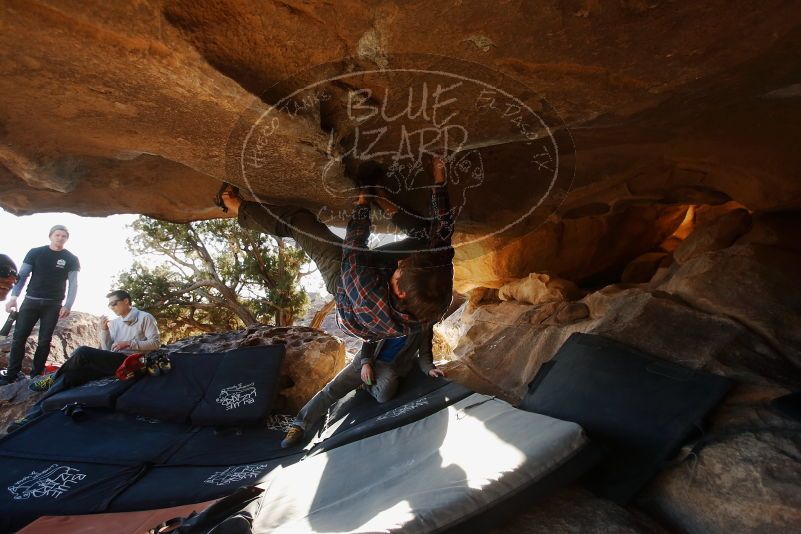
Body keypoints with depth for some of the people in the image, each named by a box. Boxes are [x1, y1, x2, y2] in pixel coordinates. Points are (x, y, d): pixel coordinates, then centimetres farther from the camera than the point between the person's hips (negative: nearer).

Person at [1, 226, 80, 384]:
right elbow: (22, 276, 3)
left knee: (44, 340, 2)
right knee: (19, 337, -1)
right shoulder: (35, 253, 3)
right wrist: (13, 297, -8)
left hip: (53, 305, -1)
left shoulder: (71, 259, 1)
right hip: (31, 301, 1)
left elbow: (73, 284, -1)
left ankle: (36, 376, 9)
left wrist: (67, 306, -10)